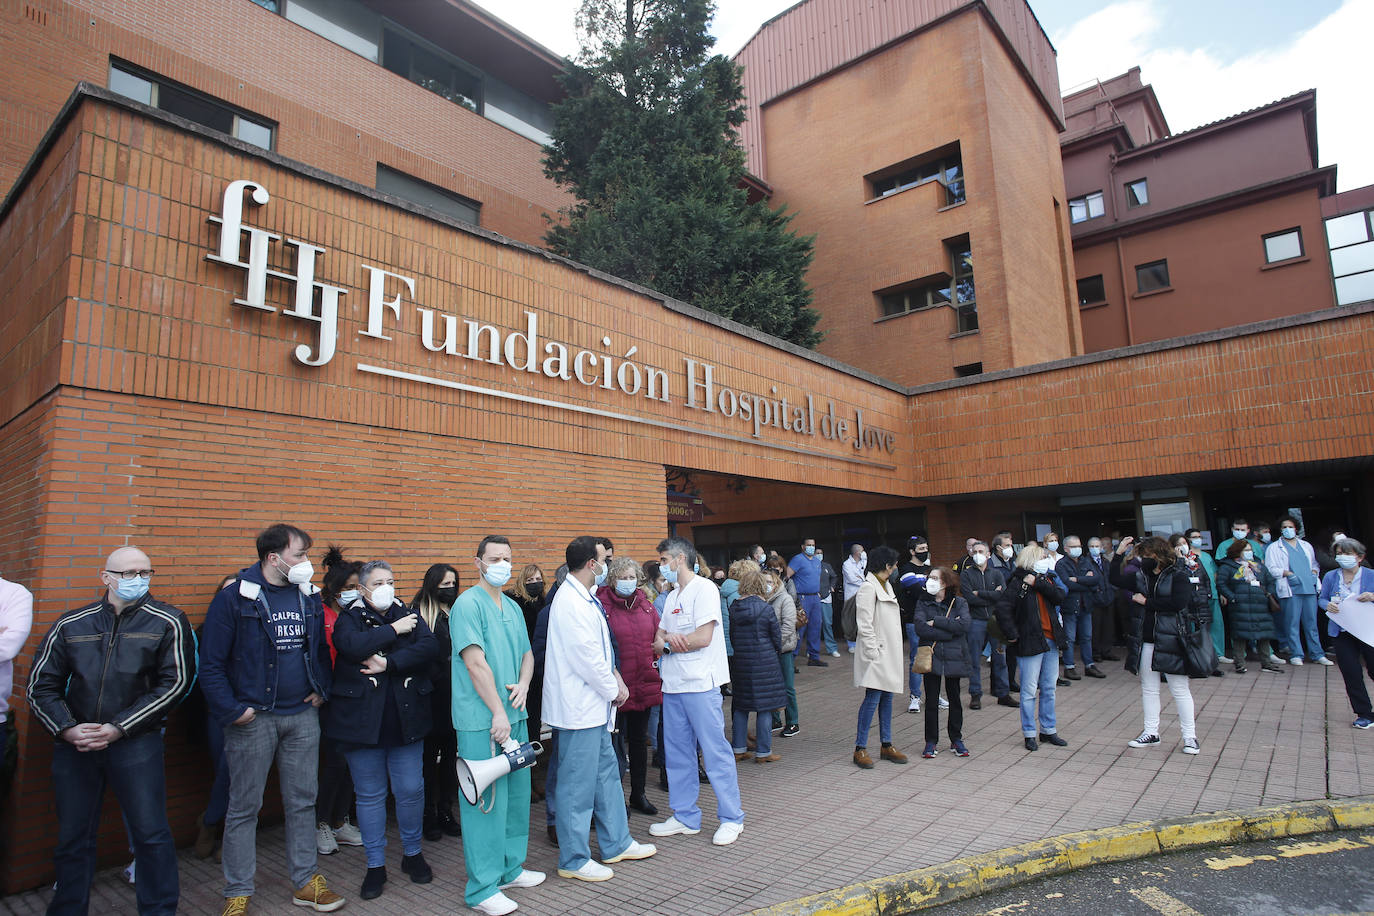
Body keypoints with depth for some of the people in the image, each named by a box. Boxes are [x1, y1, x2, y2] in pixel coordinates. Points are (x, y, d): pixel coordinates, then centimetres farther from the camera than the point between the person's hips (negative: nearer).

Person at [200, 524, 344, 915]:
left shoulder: (309, 596, 6)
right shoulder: (234, 598, -10)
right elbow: (210, 663, -9)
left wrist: (321, 689, 7)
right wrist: (231, 710, -13)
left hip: (303, 717, 4)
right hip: (253, 718, -4)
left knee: (302, 801, 12)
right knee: (244, 807, 7)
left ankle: (306, 881, 25)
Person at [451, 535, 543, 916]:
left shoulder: (513, 607, 14)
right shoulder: (469, 604, -11)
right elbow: (476, 662, -16)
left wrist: (523, 684, -2)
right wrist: (498, 712, -16)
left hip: (515, 714, 8)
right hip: (482, 720, -8)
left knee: (516, 794, 16)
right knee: (486, 801, 0)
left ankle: (510, 868, 31)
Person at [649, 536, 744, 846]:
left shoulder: (704, 589, -9)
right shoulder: (672, 597, 17)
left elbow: (703, 637, -18)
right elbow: (658, 642, 14)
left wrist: (666, 642, -5)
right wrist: (667, 641, -11)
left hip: (700, 684, -8)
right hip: (673, 685, 9)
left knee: (716, 753, -1)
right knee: (677, 754, 14)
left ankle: (731, 819, 12)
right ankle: (685, 817, 26)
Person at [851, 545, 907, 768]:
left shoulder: (886, 586, 15)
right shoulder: (868, 588, -15)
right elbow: (864, 625, -17)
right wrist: (873, 652, -19)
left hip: (889, 653, 9)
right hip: (876, 654, -9)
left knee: (887, 696, 12)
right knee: (872, 698, -8)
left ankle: (886, 745, 21)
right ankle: (860, 748, -1)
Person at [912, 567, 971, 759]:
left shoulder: (959, 602, 0)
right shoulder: (923, 603, 2)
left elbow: (964, 625, -17)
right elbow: (920, 628, -13)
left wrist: (936, 622, -16)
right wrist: (950, 630, -15)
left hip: (954, 657, 0)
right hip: (931, 657, 0)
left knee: (954, 699, 11)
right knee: (931, 700, 5)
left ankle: (956, 739, 26)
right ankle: (931, 742, 15)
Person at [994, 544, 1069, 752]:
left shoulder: (1046, 580, 10)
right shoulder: (1018, 582, -11)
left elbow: (1060, 596, -8)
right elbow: (1003, 608, -17)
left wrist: (1038, 584, -16)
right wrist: (1012, 634, -16)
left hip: (1051, 641, 7)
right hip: (1029, 643, -6)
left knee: (1049, 688, 15)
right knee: (1029, 690, 0)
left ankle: (1048, 730, 28)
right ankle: (1029, 734, 11)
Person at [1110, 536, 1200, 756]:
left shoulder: (1178, 575, -7)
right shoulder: (1142, 576, 9)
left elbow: (1179, 602, -20)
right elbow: (1115, 579, 8)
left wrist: (1146, 602, -13)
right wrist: (1119, 553, 0)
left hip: (1169, 641, -6)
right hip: (1145, 642, 6)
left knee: (1180, 689, 2)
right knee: (1148, 688, 12)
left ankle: (1189, 736, 14)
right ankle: (1151, 733, 21)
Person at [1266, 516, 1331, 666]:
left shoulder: (1306, 546, 21)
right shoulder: (1274, 548, 6)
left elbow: (1314, 563, 26)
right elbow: (1270, 569, 0)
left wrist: (1314, 572, 6)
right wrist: (1286, 573, -14)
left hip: (1310, 588, 4)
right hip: (1290, 589, -4)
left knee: (1311, 622, 7)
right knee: (1292, 623, -3)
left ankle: (1317, 654, 13)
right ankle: (1295, 655, 3)